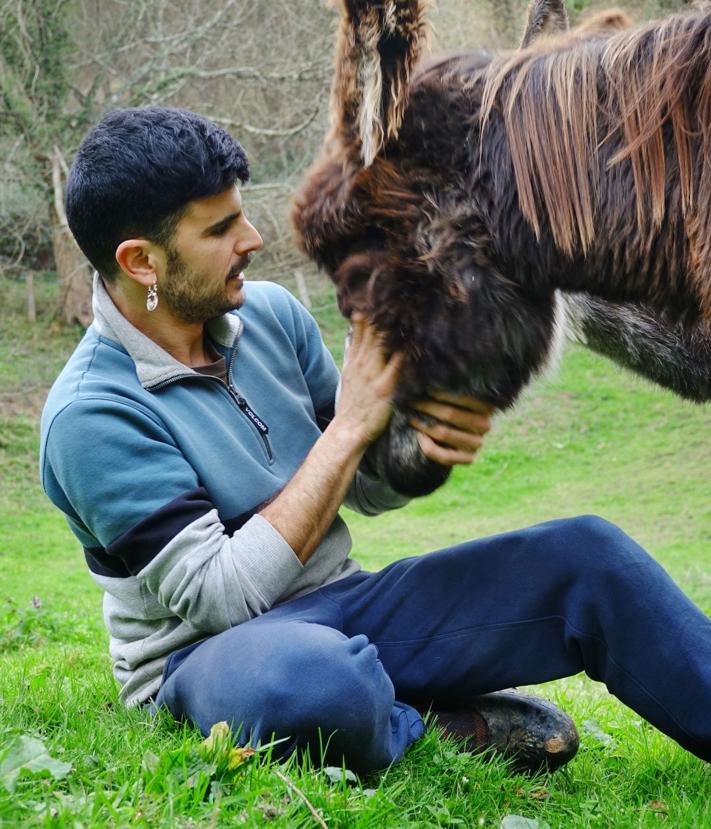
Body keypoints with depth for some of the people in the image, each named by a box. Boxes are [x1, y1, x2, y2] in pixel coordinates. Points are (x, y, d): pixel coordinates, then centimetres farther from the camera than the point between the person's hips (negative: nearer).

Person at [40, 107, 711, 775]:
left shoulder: (270, 314, 1)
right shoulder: (89, 415, -18)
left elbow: (368, 489, 11)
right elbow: (220, 596, -22)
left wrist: (431, 441, -14)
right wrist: (350, 427, -21)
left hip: (341, 611, 6)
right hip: (207, 655, -6)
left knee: (589, 554, -10)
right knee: (313, 678, -42)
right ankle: (446, 733, -11)